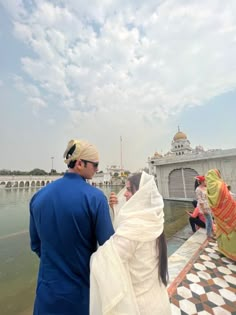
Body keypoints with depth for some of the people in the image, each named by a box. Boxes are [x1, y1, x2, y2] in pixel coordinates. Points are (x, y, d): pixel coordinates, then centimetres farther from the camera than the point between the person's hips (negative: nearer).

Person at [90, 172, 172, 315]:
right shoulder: (152, 218, -6)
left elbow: (106, 258, -30)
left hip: (138, 302, -6)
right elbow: (123, 229, 4)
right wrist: (117, 208, -7)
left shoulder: (134, 225, -32)